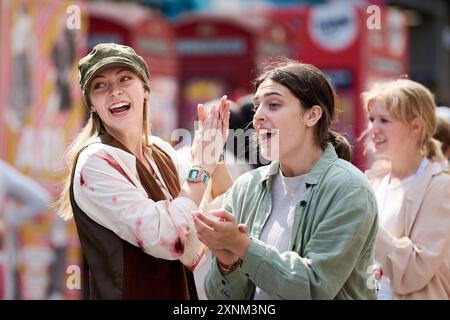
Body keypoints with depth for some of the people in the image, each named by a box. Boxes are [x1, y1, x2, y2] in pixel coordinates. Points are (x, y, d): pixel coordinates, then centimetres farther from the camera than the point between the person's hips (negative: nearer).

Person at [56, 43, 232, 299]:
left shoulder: (161, 150, 2)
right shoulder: (95, 162, -17)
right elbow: (167, 239, -25)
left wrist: (215, 154, -8)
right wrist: (201, 166, -17)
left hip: (179, 292, 7)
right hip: (131, 293, -7)